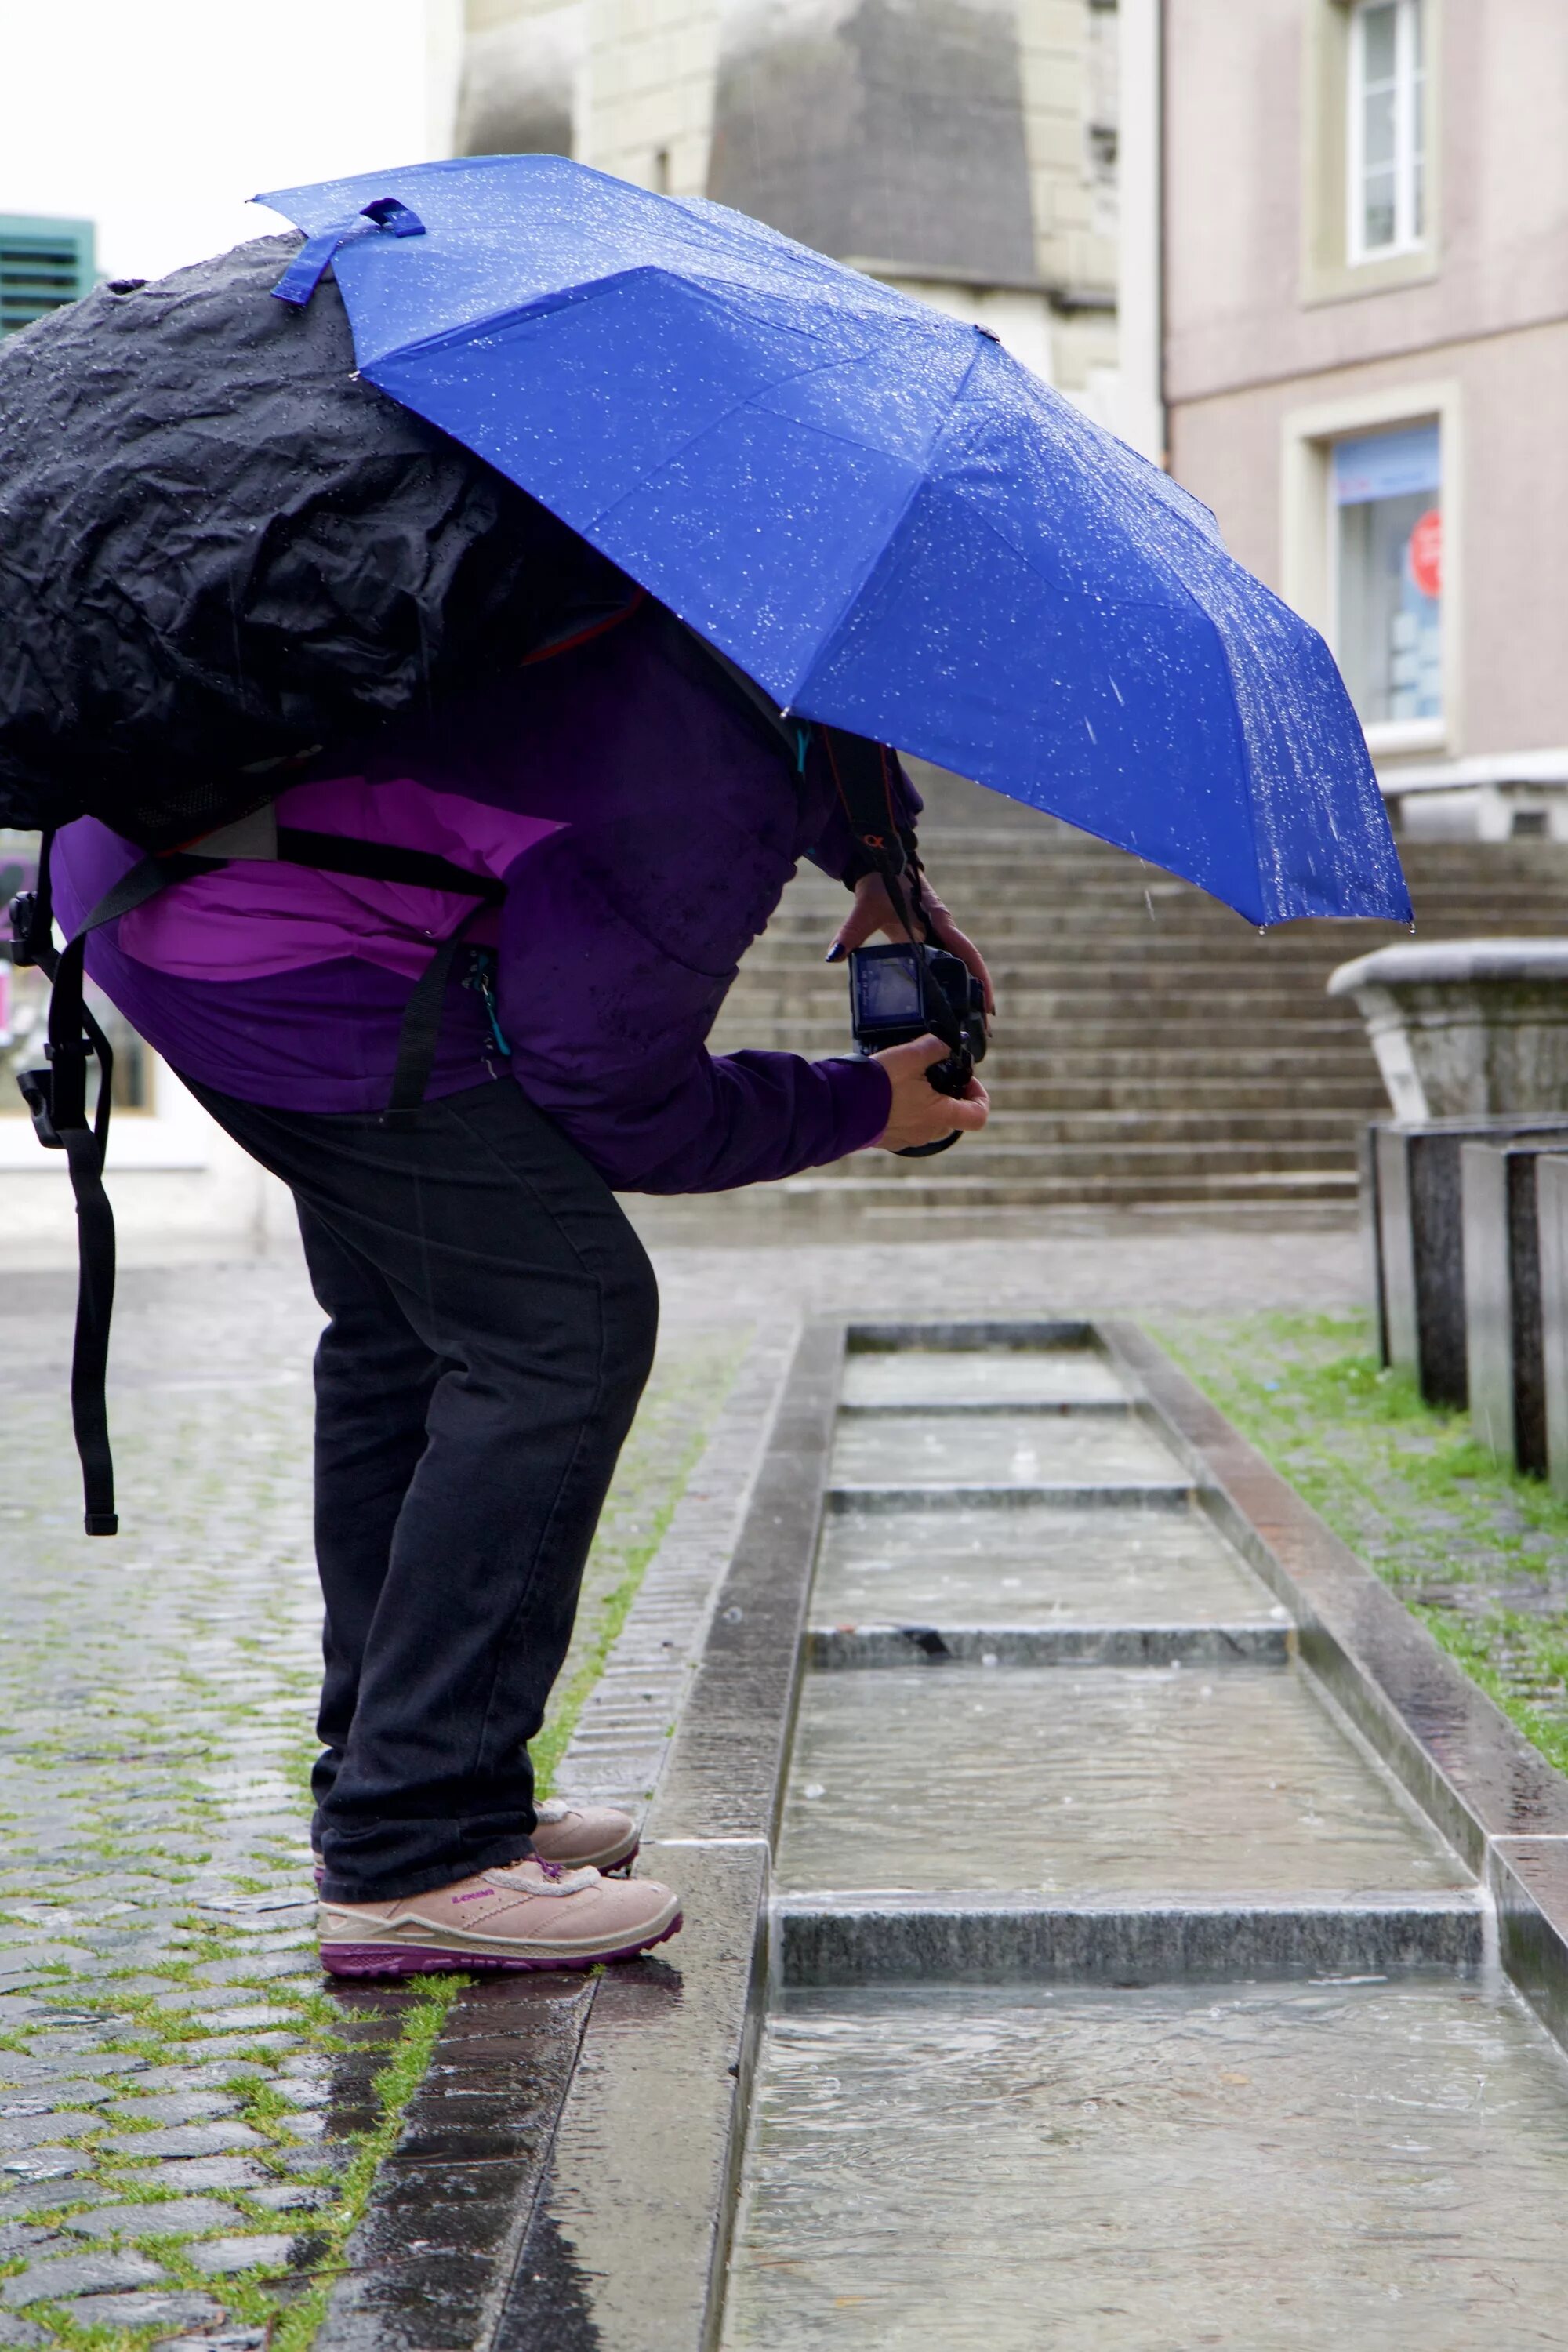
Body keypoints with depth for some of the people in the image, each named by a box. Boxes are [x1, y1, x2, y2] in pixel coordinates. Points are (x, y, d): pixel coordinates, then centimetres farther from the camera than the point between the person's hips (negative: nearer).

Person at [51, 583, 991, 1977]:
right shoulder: (713, 800, -21)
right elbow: (611, 1108, -9)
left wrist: (887, 877, 20)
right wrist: (864, 1109, 2)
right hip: (277, 958, -11)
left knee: (406, 1319, 19)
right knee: (560, 1327, -9)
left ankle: (388, 1787, 28)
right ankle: (411, 1861, -8)